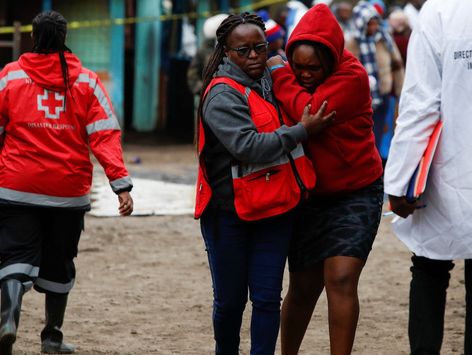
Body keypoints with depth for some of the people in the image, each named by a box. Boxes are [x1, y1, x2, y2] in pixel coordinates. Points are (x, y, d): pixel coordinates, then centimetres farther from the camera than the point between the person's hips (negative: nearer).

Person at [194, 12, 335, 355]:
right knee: (230, 300, 8)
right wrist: (302, 131, -18)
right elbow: (248, 146, -23)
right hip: (230, 213, -5)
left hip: (274, 209, 5)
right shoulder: (223, 95, -13)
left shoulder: (273, 80, 8)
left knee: (267, 298, 0)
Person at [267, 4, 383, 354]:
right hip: (308, 195, 5)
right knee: (304, 286, 10)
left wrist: (279, 76, -20)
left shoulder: (351, 76, -18)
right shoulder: (290, 76, -1)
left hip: (355, 194, -4)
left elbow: (309, 113, -30)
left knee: (341, 279, -17)